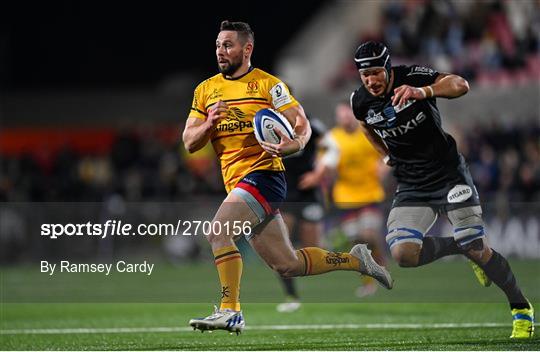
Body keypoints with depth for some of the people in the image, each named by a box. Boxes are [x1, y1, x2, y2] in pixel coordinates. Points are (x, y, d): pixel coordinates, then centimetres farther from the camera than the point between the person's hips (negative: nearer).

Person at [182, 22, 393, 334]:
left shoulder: (268, 85, -3)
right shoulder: (205, 90, 13)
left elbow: (303, 126, -5)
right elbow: (189, 143, 11)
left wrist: (290, 146, -26)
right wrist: (209, 124, -10)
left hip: (263, 176, -7)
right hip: (237, 184, 7)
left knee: (218, 233, -25)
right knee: (287, 265, 9)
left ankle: (230, 311, -19)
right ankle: (356, 260, 27)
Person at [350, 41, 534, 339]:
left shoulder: (413, 78, -17)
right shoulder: (361, 101, -5)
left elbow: (460, 85, -33)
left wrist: (423, 92, -49)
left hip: (449, 176, -4)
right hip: (411, 187, 4)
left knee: (477, 250, -7)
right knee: (403, 253, -16)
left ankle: (521, 308, 15)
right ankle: (459, 247, 11)